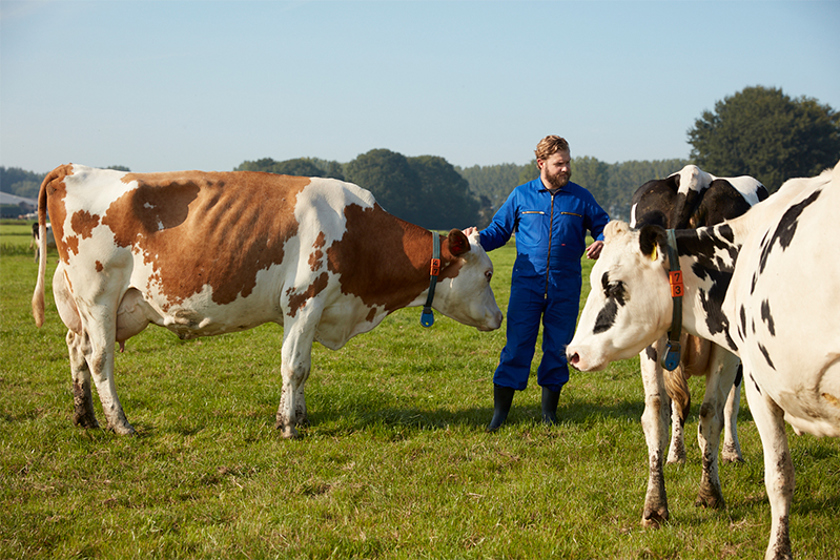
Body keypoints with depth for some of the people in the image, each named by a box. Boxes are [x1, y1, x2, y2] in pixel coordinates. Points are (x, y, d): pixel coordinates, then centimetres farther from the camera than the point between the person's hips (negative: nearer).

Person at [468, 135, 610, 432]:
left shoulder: (581, 198, 7)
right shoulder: (521, 195, 6)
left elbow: (604, 227, 13)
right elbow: (499, 230, 11)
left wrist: (602, 242, -10)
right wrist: (478, 239, -9)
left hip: (565, 287, 1)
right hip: (526, 282, -1)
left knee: (558, 348, 7)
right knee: (517, 346, -4)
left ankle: (549, 411, 21)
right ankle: (500, 412, 2)